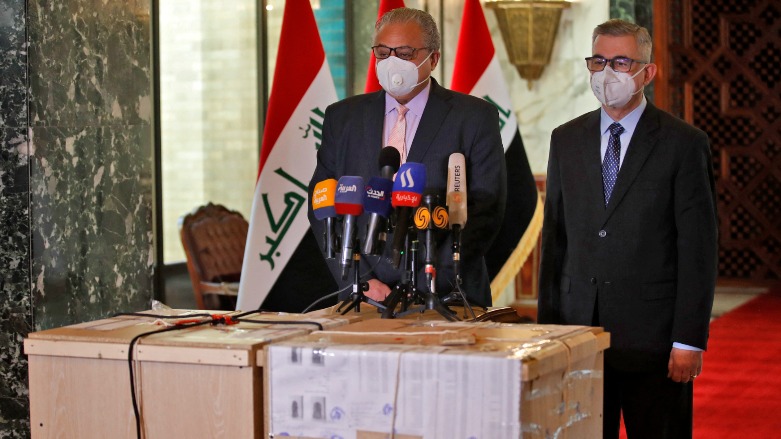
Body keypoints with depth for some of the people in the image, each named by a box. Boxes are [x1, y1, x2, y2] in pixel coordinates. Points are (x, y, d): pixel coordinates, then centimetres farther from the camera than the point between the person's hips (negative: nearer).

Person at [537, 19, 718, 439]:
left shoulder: (684, 144, -3)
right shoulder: (566, 140, 10)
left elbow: (698, 249, -6)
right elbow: (554, 239, 11)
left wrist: (689, 340, -10)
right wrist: (547, 325, 7)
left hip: (654, 337, -4)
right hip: (579, 330, 4)